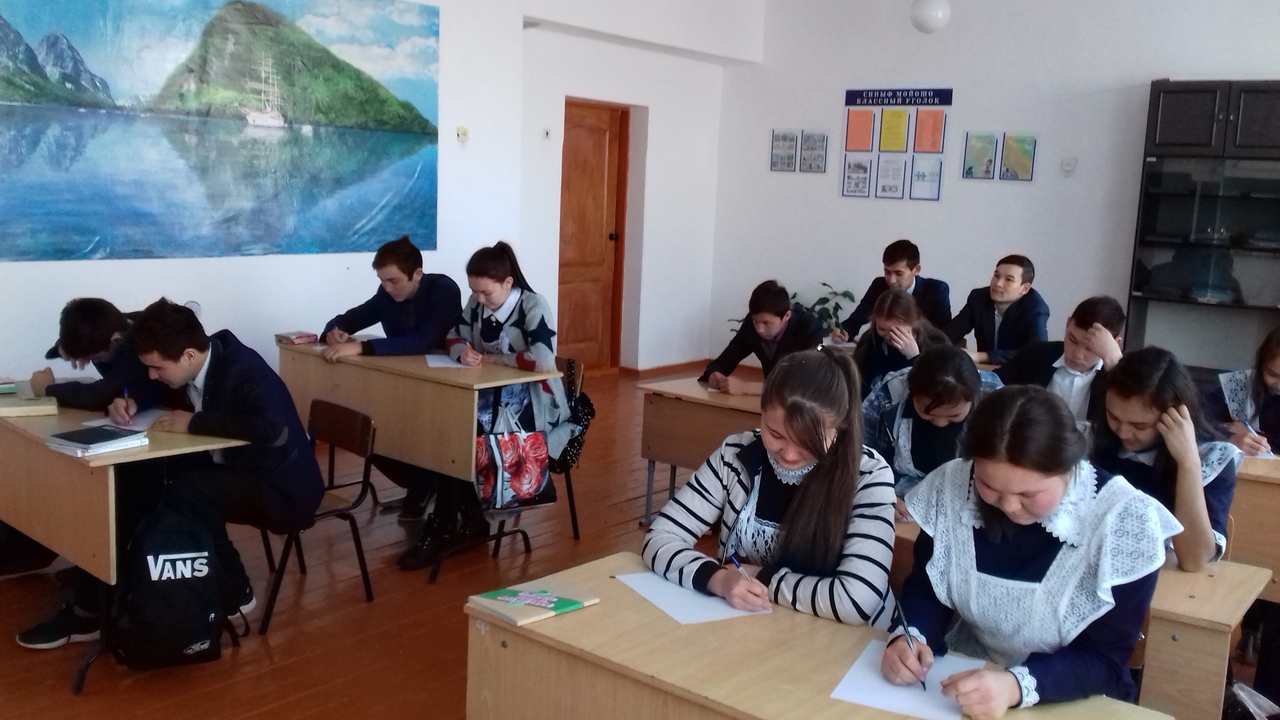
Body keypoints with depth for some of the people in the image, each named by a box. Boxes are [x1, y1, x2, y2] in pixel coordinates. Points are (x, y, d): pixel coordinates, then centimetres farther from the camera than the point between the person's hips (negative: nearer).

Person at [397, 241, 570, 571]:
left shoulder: (533, 306, -16)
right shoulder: (477, 303, 3)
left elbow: (544, 360, -29)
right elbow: (452, 337, 14)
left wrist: (492, 358, -17)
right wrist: (462, 351, -11)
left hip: (529, 402, -6)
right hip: (490, 393, 6)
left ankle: (442, 529, -9)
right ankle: (470, 518, -9)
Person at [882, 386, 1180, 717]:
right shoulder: (953, 487, -8)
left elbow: (1105, 660, -15)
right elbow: (924, 587, 1)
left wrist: (1018, 685, -31)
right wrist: (910, 637, -19)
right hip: (965, 678, 2)